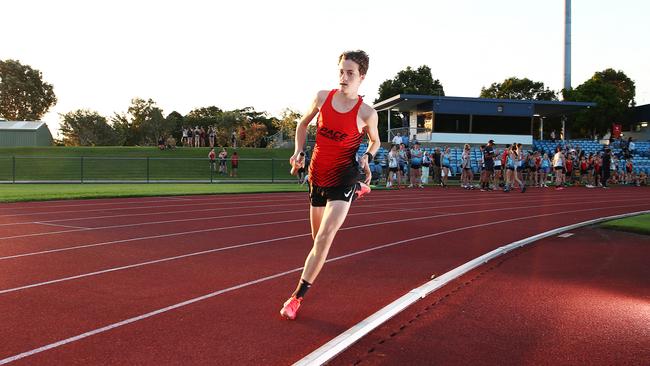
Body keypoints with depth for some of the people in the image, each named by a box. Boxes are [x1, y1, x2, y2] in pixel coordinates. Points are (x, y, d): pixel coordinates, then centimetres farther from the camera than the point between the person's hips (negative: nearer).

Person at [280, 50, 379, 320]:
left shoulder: (366, 113, -10)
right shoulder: (323, 97, -3)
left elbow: (375, 141, 9)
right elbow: (303, 124, 14)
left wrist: (367, 157, -11)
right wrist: (298, 151, 2)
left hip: (343, 177, -4)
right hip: (317, 174, 5)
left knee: (324, 237, -17)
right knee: (318, 236, 19)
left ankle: (298, 296, -3)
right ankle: (357, 192, 49)